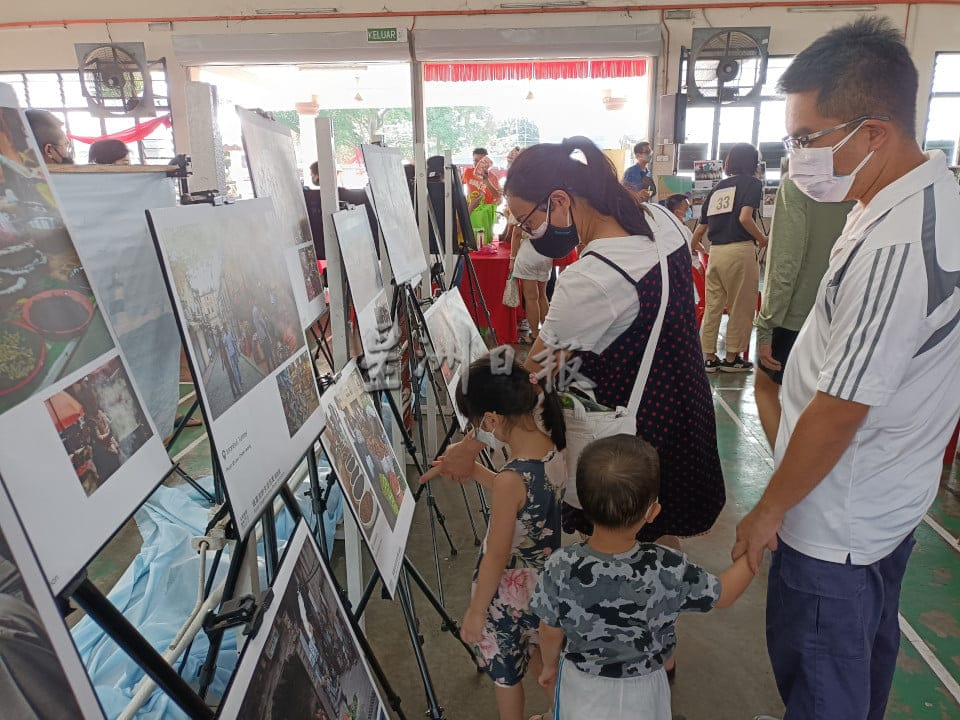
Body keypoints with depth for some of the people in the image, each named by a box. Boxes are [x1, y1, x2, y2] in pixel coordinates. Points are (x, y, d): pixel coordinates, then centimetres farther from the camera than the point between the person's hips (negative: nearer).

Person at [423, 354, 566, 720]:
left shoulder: (511, 479, -34)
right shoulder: (551, 448, -11)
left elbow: (497, 557, -24)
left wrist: (475, 611, -10)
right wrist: (472, 469, 4)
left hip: (509, 593, -7)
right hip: (544, 580, 7)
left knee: (505, 671, 19)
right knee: (538, 653, 31)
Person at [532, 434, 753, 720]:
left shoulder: (560, 567, -29)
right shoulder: (668, 571, -32)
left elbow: (551, 632, -12)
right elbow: (723, 595, -12)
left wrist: (550, 665, 9)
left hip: (582, 685, 1)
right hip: (640, 693, 0)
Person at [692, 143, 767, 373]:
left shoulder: (717, 187, 16)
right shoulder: (752, 183, 1)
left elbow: (701, 226, 16)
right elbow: (745, 218, -15)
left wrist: (694, 246, 37)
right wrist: (762, 239, 1)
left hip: (715, 251, 5)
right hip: (740, 250, -5)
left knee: (712, 306, 9)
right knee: (741, 307, 6)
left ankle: (708, 357, 14)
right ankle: (732, 358, 12)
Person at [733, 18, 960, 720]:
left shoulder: (892, 250, -32)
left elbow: (837, 412, -26)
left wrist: (769, 511, -14)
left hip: (837, 521, -9)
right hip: (896, 499, 9)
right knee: (871, 643, 29)